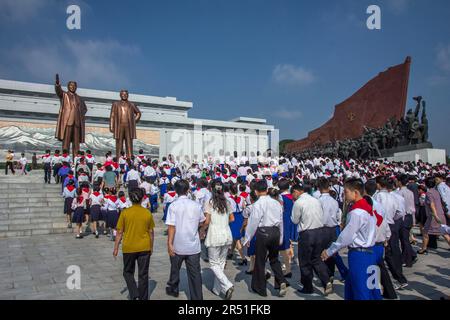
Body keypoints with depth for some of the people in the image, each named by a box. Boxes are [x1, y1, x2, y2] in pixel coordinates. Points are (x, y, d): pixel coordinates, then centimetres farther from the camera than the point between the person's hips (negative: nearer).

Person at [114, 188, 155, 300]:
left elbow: (120, 232, -6)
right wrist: (151, 247, 14)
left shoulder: (125, 213, -8)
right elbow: (151, 232, 2)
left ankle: (134, 295, 4)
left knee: (128, 272, 18)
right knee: (143, 275, 12)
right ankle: (143, 297, 19)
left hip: (129, 248, -1)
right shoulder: (147, 213, -4)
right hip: (144, 248, 1)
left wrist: (116, 248, 5)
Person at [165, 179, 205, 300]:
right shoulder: (196, 205, -3)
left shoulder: (173, 206, -12)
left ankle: (173, 289, 42)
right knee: (195, 273, 6)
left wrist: (169, 243, -12)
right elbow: (201, 222, 9)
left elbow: (171, 226, -16)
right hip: (194, 245, 1)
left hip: (178, 246, -1)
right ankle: (197, 297, 8)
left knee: (175, 269, 21)